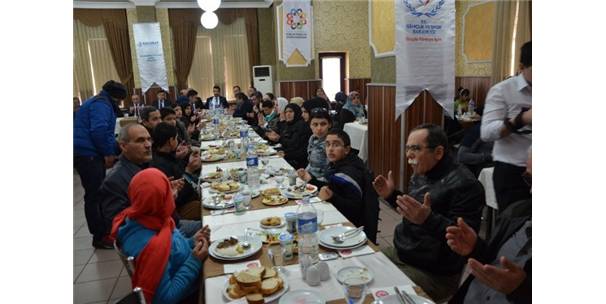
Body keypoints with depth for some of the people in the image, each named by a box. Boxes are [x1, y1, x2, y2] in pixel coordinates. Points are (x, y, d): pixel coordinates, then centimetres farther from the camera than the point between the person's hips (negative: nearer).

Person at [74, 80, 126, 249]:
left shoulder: (98, 103, 22)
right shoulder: (101, 104, -12)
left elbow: (105, 132, 25)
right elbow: (98, 130, -25)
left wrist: (111, 151, 12)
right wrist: (108, 153, -14)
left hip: (89, 154, 11)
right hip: (88, 155, -11)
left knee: (98, 194, 15)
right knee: (94, 196, -6)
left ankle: (103, 231, 24)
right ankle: (100, 237, 1)